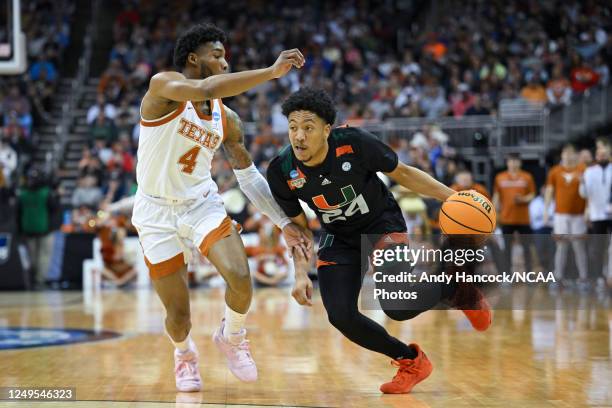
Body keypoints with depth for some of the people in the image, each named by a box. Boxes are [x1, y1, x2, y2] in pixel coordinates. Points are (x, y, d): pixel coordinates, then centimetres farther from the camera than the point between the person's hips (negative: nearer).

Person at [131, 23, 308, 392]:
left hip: (203, 204, 4)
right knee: (178, 314, -2)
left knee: (240, 278, -21)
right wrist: (272, 71, -34)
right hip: (157, 210, -4)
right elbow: (205, 90, -34)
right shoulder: (163, 86, -13)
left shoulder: (227, 119, 4)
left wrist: (284, 222, 4)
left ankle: (231, 337, 12)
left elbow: (249, 176, 11)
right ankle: (185, 353, 34)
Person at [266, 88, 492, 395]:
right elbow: (299, 226, -3)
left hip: (382, 223, -3)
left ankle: (456, 287, 10)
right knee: (341, 316, -11)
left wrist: (452, 196, -18)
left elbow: (402, 174, -10)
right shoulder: (281, 172, -19)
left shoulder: (354, 143, -27)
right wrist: (301, 274, -15)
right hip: (339, 239, 4)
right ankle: (411, 361, 13)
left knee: (396, 306, -23)